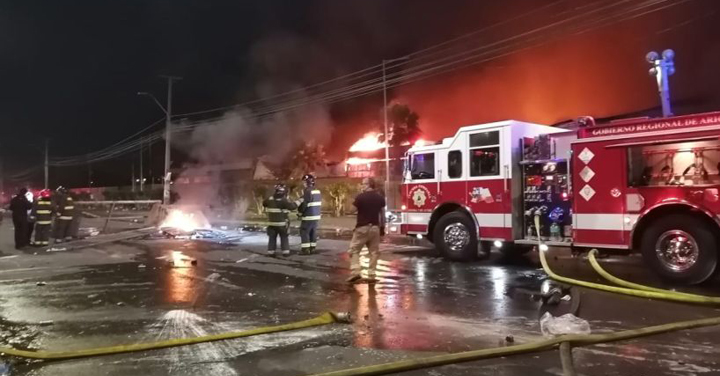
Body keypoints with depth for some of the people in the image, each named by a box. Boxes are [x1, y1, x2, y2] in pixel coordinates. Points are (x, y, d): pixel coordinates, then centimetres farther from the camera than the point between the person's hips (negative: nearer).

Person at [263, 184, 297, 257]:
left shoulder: (270, 200, 0)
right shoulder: (284, 201, -15)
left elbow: (264, 203, 19)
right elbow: (293, 206, -22)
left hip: (271, 224, 3)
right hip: (282, 224, -3)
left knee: (272, 238, 11)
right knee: (284, 238, 8)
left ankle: (271, 252, 8)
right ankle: (286, 252, 5)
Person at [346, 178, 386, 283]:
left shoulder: (360, 197, -10)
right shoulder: (380, 197, 3)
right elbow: (382, 214, 7)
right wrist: (382, 228, 14)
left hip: (362, 227, -4)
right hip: (375, 227, 4)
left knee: (354, 250, 6)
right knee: (374, 252, 9)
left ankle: (355, 272, -4)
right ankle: (371, 275, 10)